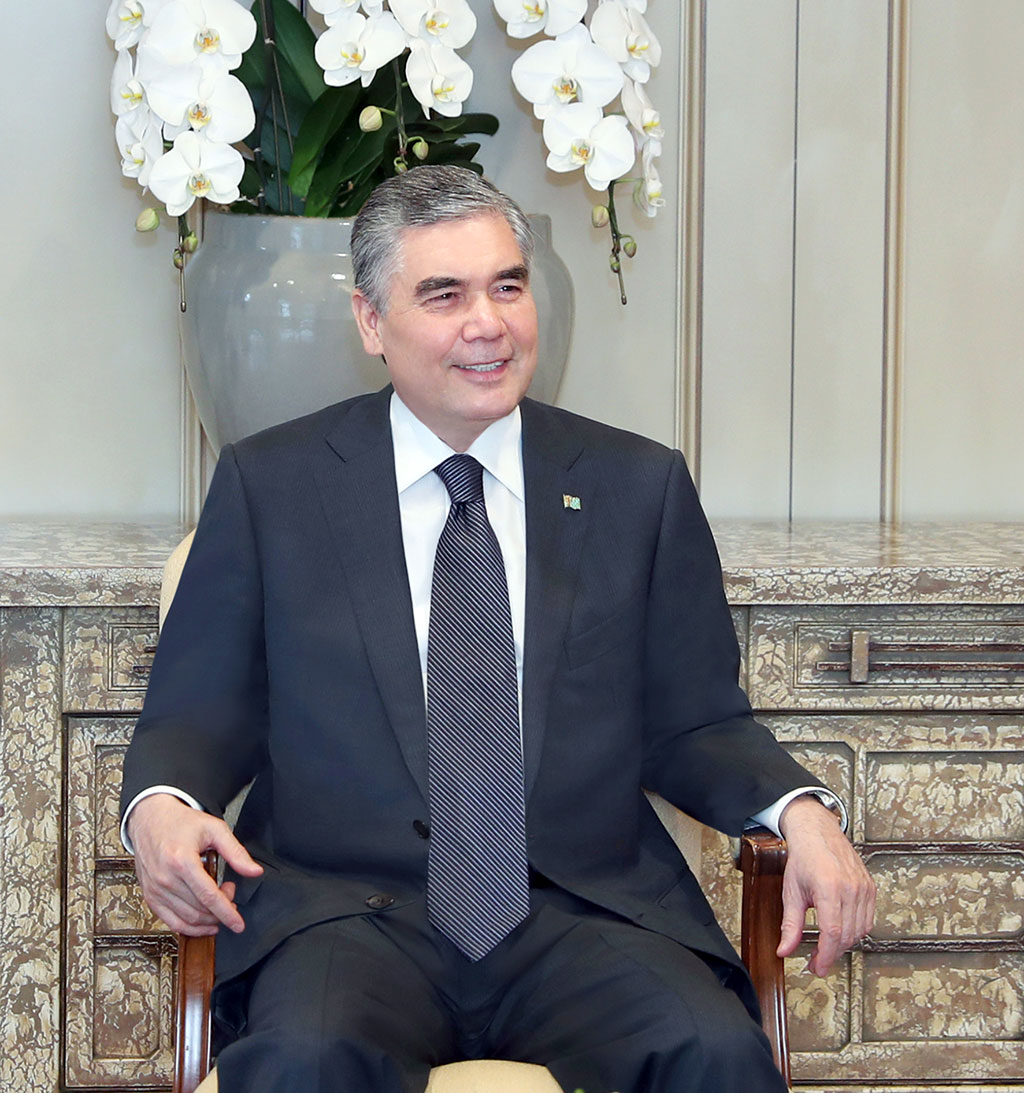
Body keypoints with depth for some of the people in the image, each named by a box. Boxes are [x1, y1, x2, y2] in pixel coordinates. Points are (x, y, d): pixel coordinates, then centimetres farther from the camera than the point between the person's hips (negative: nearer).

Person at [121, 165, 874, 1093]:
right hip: (352, 910, -1)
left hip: (586, 914, 2)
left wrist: (798, 809, -6)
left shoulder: (640, 487, 12)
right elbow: (200, 712, 11)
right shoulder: (269, 486, 9)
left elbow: (694, 721, 15)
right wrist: (160, 806, -12)